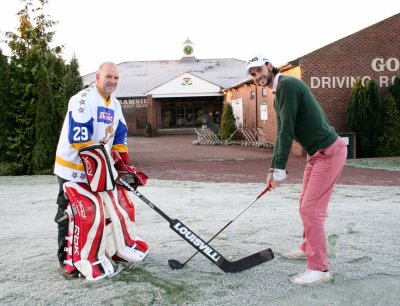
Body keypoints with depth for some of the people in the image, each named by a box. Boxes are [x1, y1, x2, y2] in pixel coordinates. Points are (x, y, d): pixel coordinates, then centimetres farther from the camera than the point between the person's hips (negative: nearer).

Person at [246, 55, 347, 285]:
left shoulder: (287, 84, -16)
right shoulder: (278, 95, 14)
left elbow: (288, 130, -21)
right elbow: (282, 133, 16)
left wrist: (280, 168, -19)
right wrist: (273, 168, 12)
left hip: (329, 152, -10)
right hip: (317, 153, 10)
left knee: (311, 209, -10)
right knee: (306, 203, 20)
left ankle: (319, 269, 0)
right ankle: (308, 248, 37)